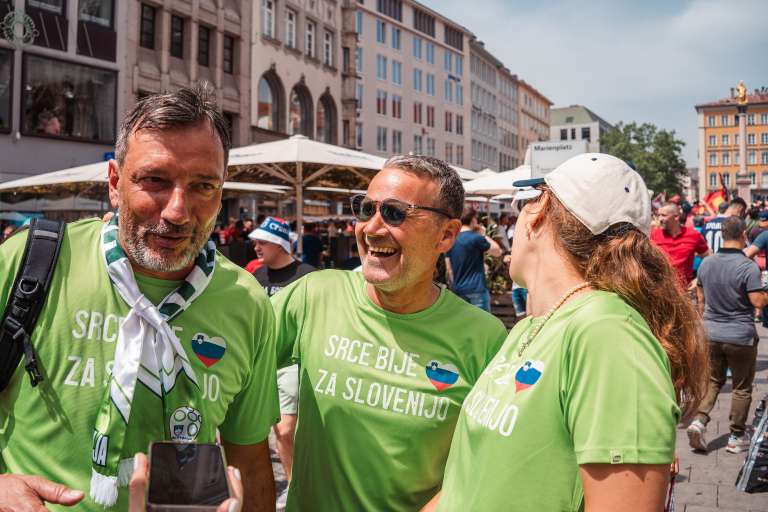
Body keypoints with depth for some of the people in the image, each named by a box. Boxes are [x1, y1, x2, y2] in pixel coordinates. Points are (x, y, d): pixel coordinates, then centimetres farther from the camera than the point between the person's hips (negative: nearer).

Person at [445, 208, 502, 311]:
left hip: (458, 289, 6)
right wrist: (484, 235, 6)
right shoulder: (477, 238, -12)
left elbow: (450, 269, 10)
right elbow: (497, 252, 0)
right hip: (477, 288, -6)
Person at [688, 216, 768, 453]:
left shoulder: (706, 263, 2)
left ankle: (699, 420, -4)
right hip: (741, 336, -4)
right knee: (742, 387, 10)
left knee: (713, 380, 16)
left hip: (711, 334, 5)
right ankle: (737, 437, 17)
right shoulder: (748, 266, -17)